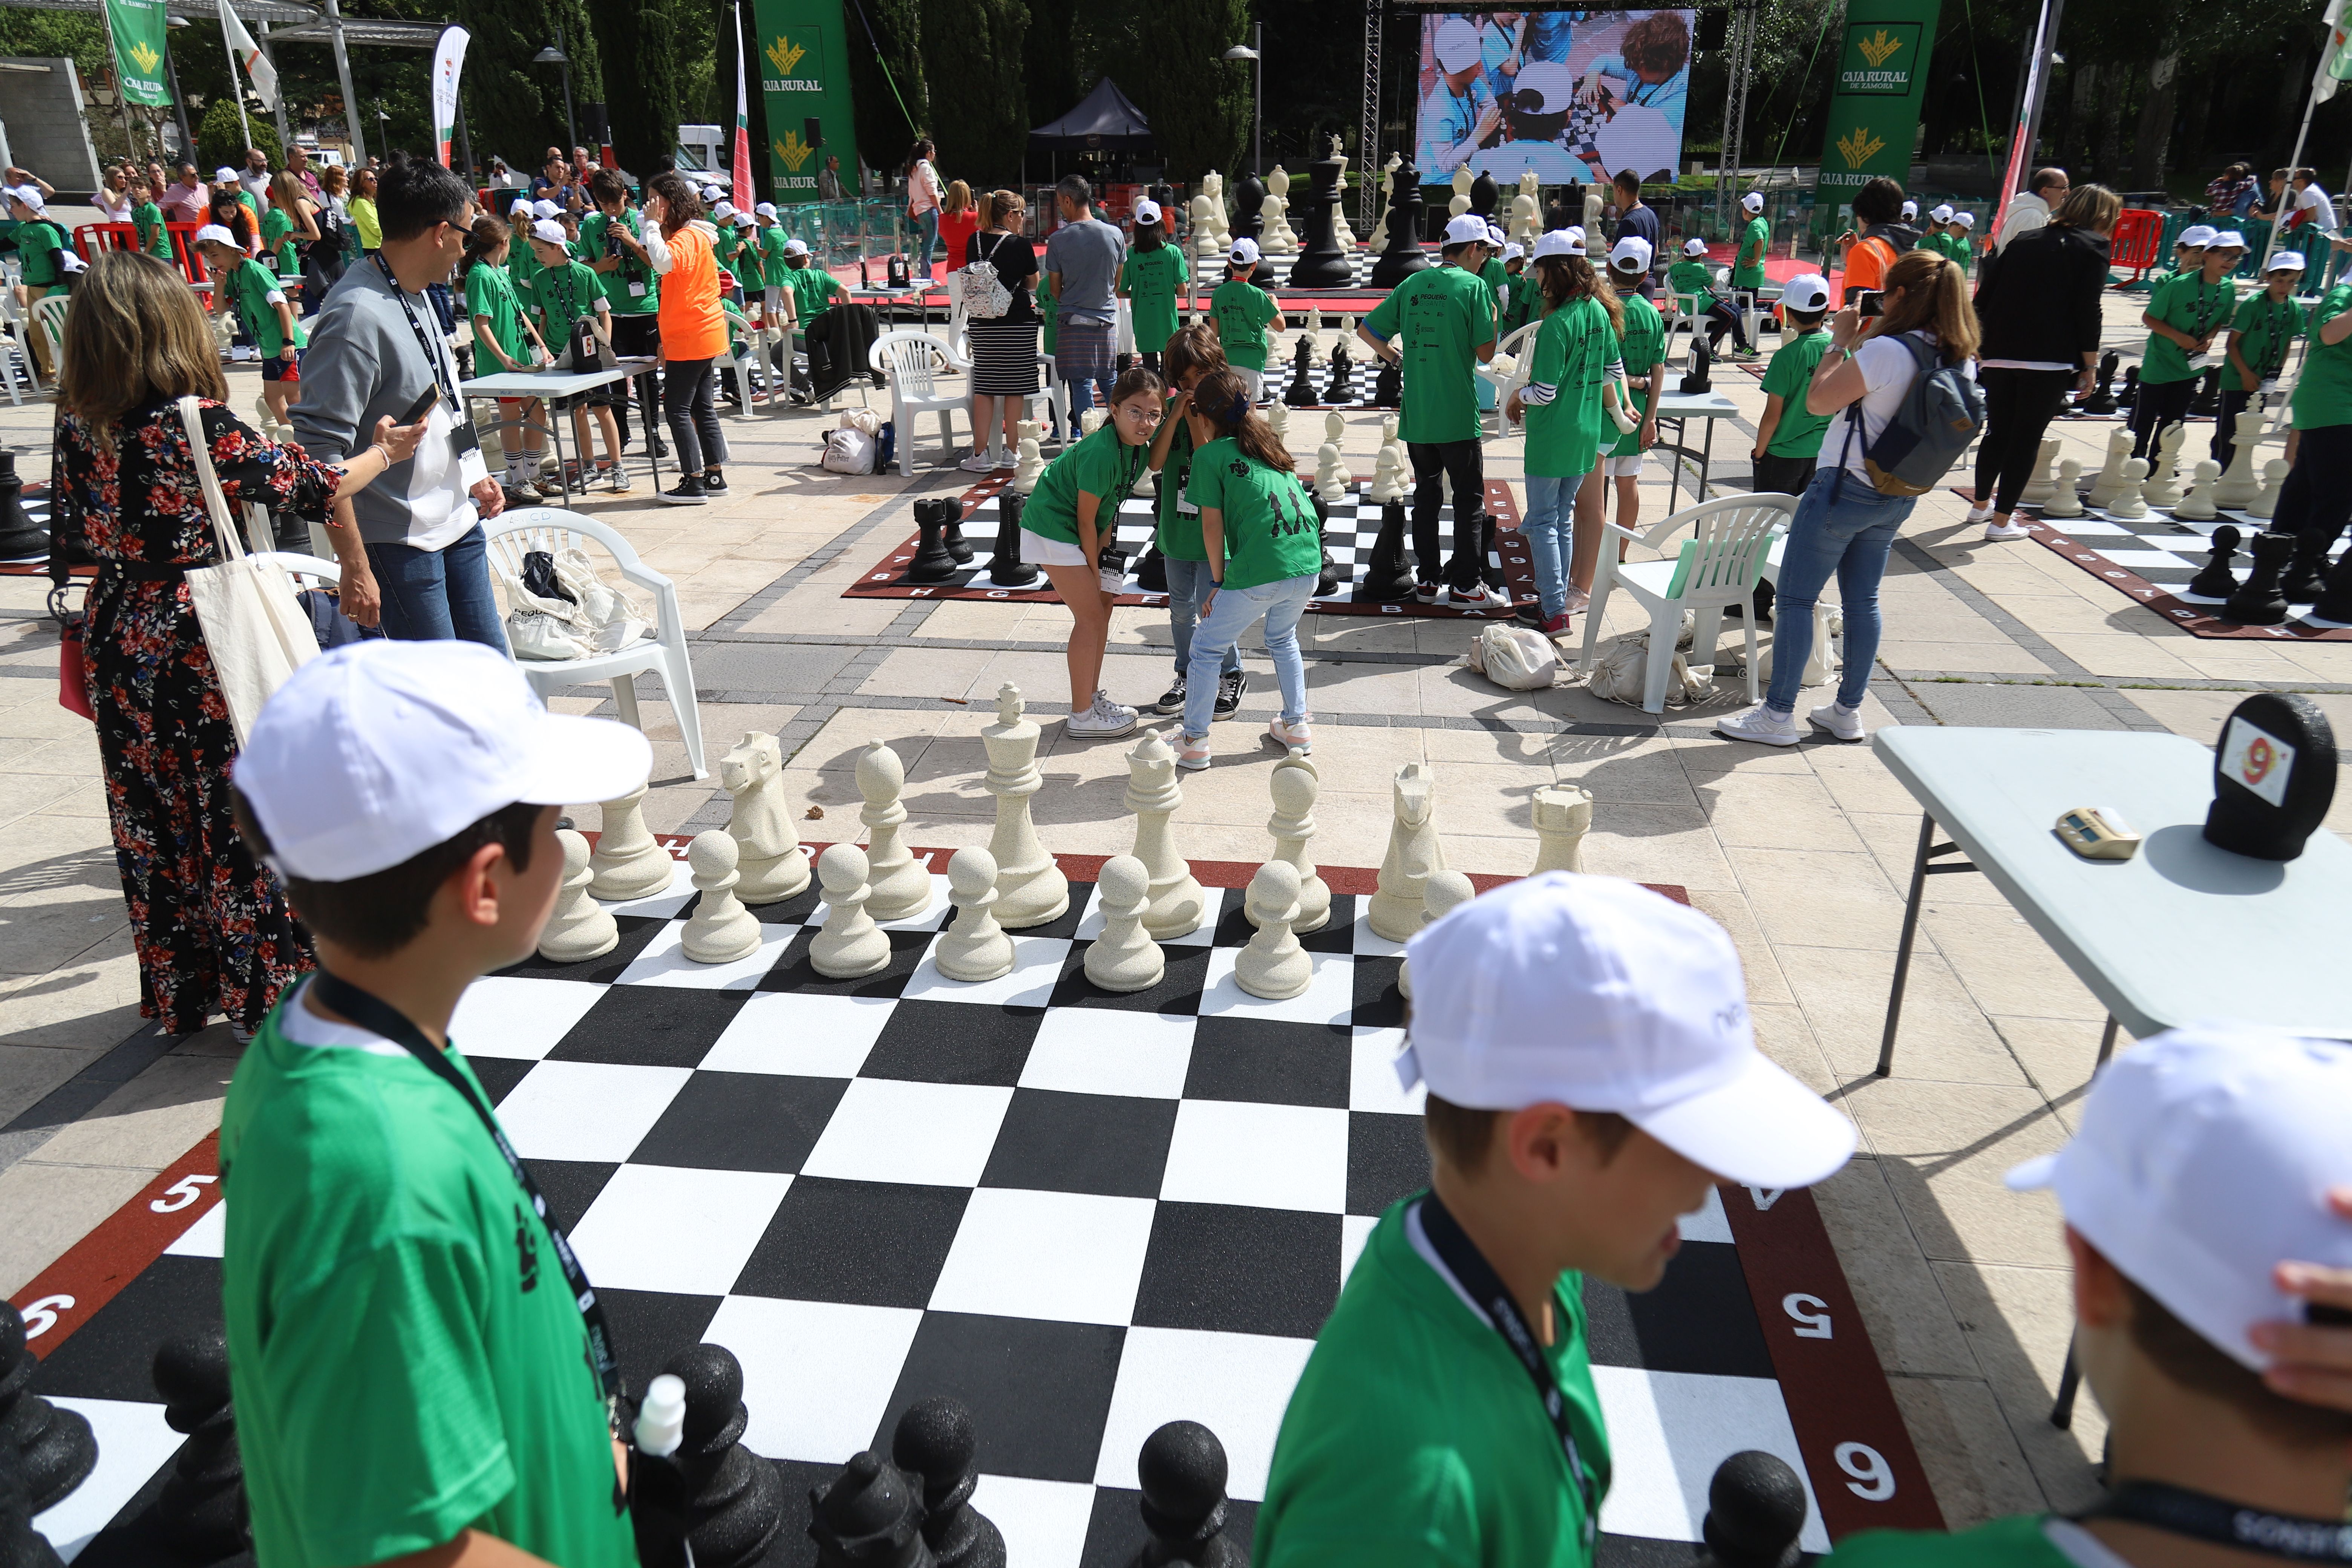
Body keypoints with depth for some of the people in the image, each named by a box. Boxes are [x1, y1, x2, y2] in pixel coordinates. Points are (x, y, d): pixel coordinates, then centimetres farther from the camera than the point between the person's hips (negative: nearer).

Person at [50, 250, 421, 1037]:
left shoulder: (78, 424, 0)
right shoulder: (198, 425, -17)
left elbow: (73, 542, 6)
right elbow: (312, 486, -7)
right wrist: (382, 451, 10)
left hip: (120, 640, 6)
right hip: (204, 640, -6)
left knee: (150, 819, 15)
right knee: (243, 817, 4)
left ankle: (179, 996, 29)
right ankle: (269, 997, 13)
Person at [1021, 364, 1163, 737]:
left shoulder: (1141, 447, -3)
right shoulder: (1101, 453, -29)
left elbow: (1108, 510, 5)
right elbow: (1086, 519, -22)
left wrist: (1103, 556, 2)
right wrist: (1094, 569, -13)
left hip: (1077, 531, 9)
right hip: (1054, 528, -9)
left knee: (1103, 603, 13)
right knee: (1091, 616, -7)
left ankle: (1092, 697, 25)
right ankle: (1082, 717, 0)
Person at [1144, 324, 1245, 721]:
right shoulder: (1173, 406, 2)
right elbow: (1156, 462, -7)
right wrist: (1176, 415, -14)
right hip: (1176, 524, 5)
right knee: (1180, 609, 15)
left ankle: (1232, 677, 18)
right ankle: (1187, 675, 33)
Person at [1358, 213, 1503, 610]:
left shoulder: (1413, 284, 8)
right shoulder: (1473, 285, -8)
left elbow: (1366, 329, 10)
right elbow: (1485, 353, -9)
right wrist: (1493, 314, 6)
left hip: (1415, 414, 5)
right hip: (1457, 415, -5)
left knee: (1426, 495, 14)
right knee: (1469, 499, 4)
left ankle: (1427, 580, 18)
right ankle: (1466, 585, 7)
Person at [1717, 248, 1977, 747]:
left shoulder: (1886, 351, -23)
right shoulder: (1956, 359, 2)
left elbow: (1818, 400, -16)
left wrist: (1840, 340, -7)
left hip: (1845, 489, -8)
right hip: (1898, 496, 8)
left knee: (1795, 598, 1)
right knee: (1863, 599, 17)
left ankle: (1778, 715, 4)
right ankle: (1848, 711, 24)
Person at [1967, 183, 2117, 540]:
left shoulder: (2024, 240, 18)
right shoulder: (2093, 247, 2)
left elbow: (1984, 297, 13)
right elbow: (2087, 310, -7)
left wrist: (1981, 343, 22)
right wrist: (2089, 366, -3)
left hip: (2001, 354, 5)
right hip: (2050, 359, -5)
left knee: (1998, 431, 19)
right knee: (2028, 438, 0)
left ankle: (1982, 504, 31)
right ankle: (2002, 520, 0)